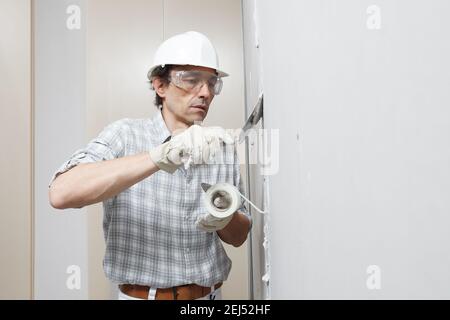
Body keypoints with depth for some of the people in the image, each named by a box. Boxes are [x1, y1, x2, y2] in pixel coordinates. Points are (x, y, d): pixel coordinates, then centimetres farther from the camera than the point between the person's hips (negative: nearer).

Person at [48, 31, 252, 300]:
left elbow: (239, 236, 2)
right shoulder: (125, 136, -13)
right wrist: (162, 156, -39)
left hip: (210, 295, 3)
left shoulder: (222, 146, -5)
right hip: (141, 295, -2)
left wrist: (224, 217, -20)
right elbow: (61, 193, -30)